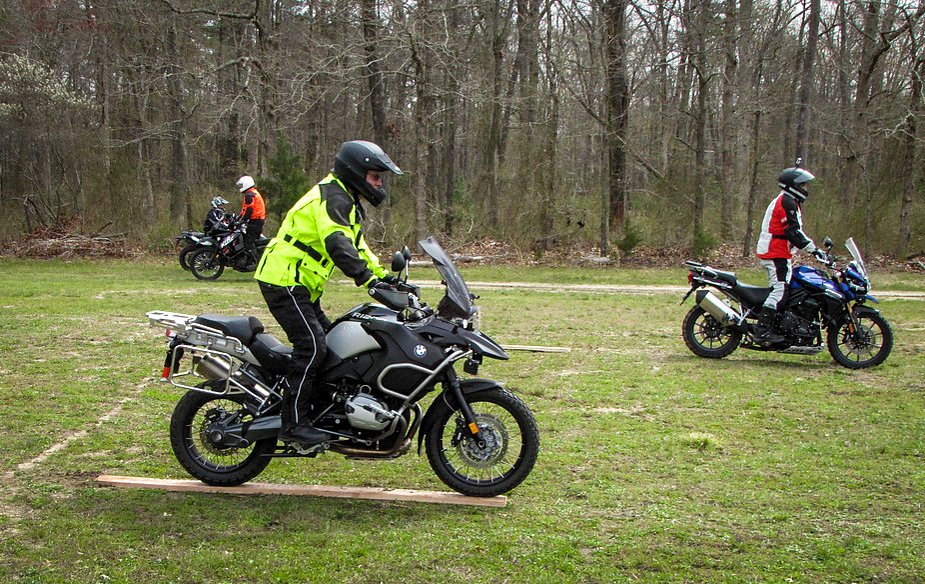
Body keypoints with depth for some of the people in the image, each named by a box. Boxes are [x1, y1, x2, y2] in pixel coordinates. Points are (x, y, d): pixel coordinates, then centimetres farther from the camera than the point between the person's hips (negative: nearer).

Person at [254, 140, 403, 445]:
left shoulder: (343, 200, 20)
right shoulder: (332, 198, -15)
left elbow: (356, 244, 26)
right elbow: (338, 244, -31)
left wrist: (383, 275, 16)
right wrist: (368, 279, -38)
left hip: (301, 286, 11)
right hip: (285, 281, -11)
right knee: (312, 345, -19)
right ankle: (293, 423, -17)